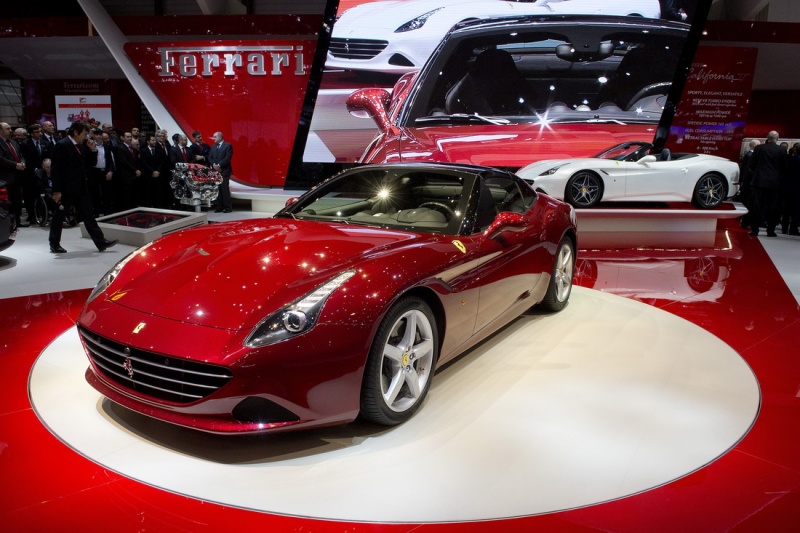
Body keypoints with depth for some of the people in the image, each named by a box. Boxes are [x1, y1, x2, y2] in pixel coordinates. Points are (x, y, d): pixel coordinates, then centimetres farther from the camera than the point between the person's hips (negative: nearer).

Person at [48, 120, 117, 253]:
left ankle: (101, 242, 4)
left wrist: (93, 150, -3)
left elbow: (91, 164, 14)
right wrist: (56, 190, -19)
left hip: (80, 188, 7)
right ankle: (54, 245, 17)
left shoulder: (82, 145, 8)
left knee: (88, 215, 5)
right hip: (66, 188, -7)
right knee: (59, 216, 6)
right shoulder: (62, 145, -14)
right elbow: (56, 169, -17)